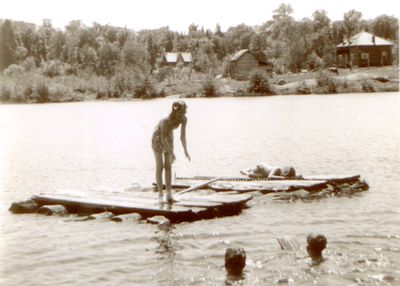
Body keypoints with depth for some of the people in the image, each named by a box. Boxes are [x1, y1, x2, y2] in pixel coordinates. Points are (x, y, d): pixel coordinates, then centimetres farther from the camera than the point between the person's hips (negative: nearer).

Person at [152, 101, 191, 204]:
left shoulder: (184, 119, -23)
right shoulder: (165, 120, -39)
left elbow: (183, 136, -18)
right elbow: (163, 138, -37)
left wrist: (185, 151, -28)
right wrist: (171, 153, -40)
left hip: (168, 136, 5)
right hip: (158, 138, -5)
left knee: (168, 166, 0)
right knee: (159, 166, -5)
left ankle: (169, 193, 0)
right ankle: (160, 194, 2)